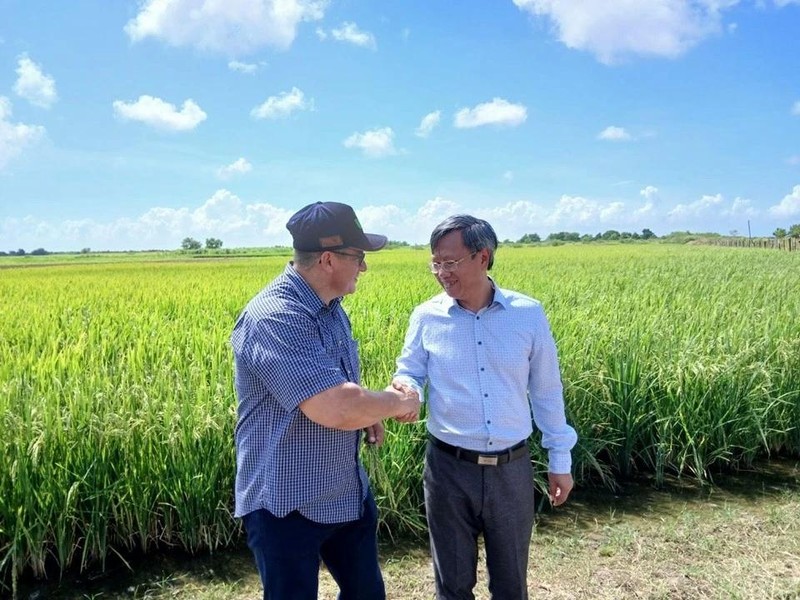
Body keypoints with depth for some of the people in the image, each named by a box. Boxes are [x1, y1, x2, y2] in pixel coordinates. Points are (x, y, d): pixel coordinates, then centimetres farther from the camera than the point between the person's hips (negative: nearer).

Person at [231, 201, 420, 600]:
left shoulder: (329, 307, 4)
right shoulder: (274, 318, -28)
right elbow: (335, 410, -35)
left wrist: (368, 411, -1)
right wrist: (395, 403, -15)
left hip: (348, 494, 9)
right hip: (287, 505, -8)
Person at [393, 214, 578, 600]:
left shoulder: (528, 314, -6)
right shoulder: (426, 317, -6)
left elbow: (546, 391, 3)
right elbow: (409, 373, 1)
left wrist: (560, 459, 8)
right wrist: (404, 388, -25)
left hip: (512, 468, 0)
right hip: (448, 467, 0)